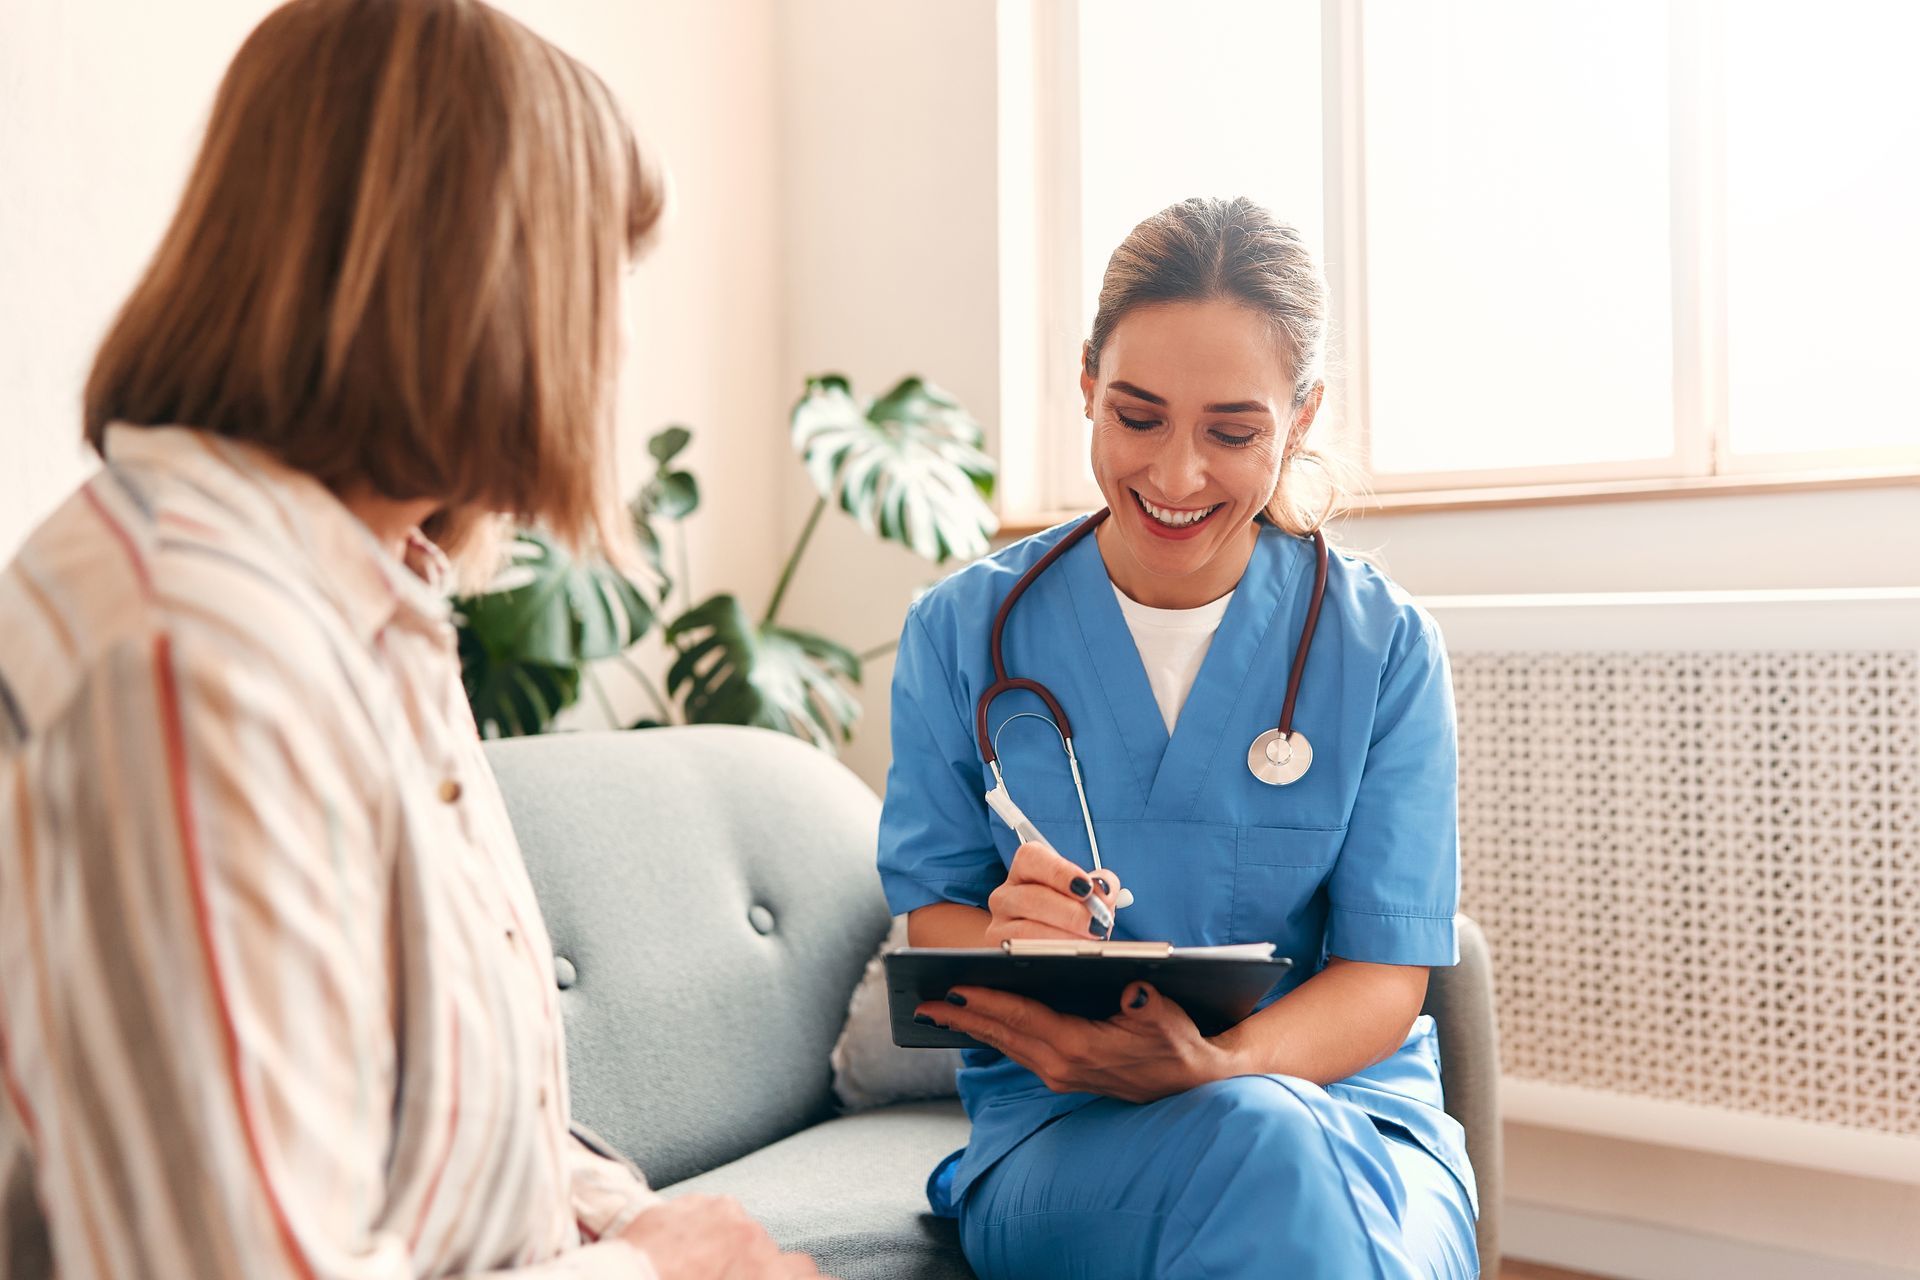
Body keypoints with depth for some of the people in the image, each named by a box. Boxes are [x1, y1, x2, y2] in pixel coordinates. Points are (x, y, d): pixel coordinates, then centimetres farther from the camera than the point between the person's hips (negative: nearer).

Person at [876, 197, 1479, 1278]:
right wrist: (999, 942, -23)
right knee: (1263, 1157, -35)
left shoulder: (1385, 648, 0)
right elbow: (931, 913, 3)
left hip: (1345, 1097, 2)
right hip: (1060, 1130, -1)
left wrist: (1213, 1065, -27)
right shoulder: (963, 631, 3)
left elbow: (1384, 977, -5)